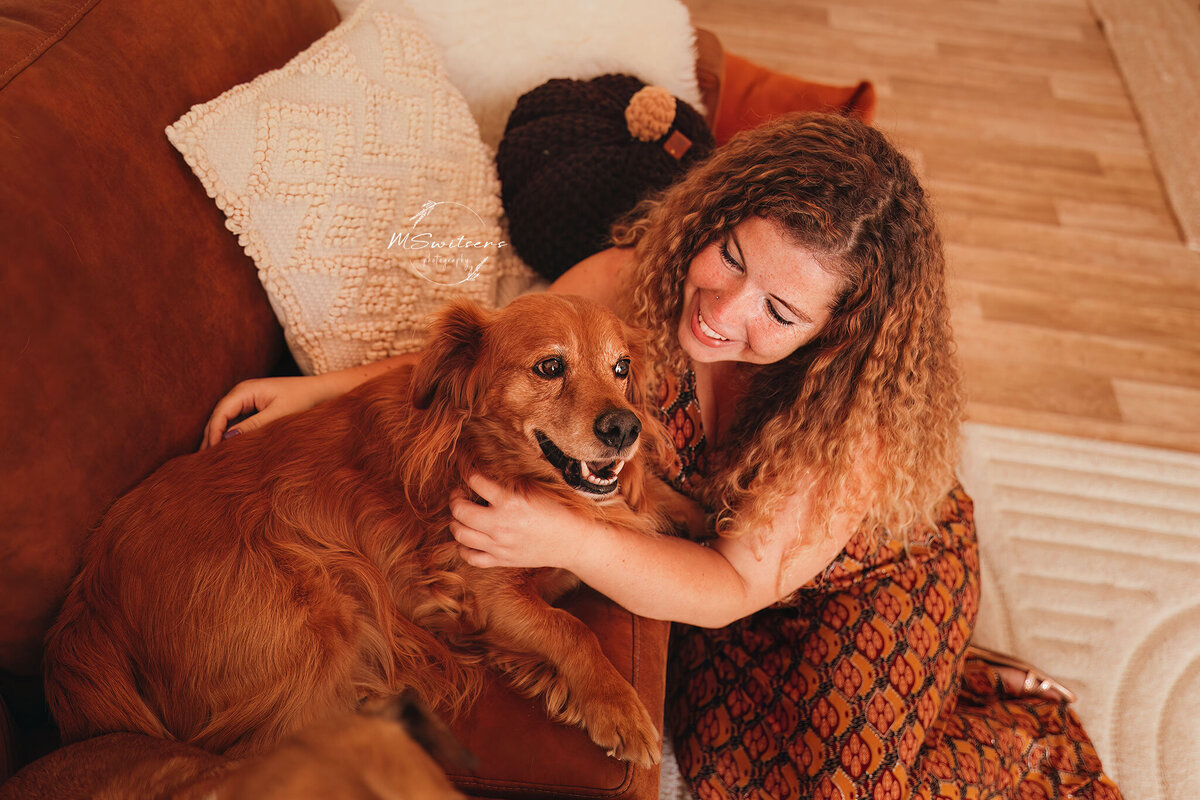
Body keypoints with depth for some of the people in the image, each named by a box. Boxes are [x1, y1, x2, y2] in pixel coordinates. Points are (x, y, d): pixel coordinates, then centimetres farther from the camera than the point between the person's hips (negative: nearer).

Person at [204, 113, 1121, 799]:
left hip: (878, 575, -4)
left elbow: (733, 587, -33)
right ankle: (956, 688, 24)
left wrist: (570, 542, -48)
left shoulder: (861, 414, -38)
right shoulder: (648, 278, -27)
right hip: (715, 538, 5)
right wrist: (324, 388, -21)